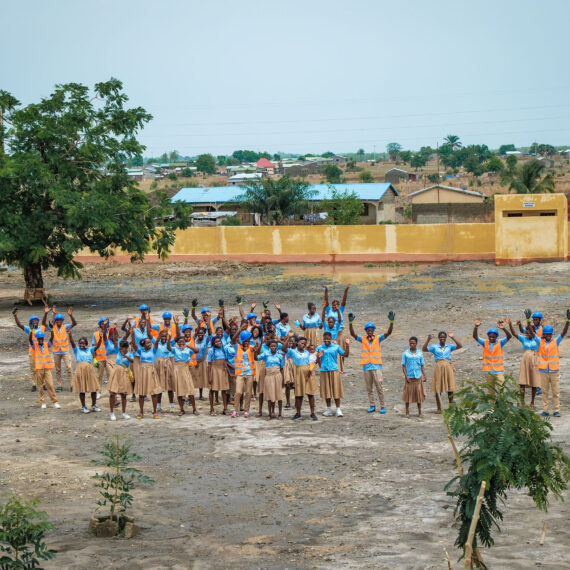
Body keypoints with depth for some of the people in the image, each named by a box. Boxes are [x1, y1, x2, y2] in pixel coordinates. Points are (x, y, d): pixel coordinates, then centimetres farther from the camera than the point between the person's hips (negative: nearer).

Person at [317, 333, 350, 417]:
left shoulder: (336, 347, 4)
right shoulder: (320, 348, 5)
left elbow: (345, 355, 3)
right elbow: (318, 361, 5)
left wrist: (347, 346, -8)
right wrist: (318, 357, -16)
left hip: (334, 370, -1)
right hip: (324, 371, 1)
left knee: (336, 390, -3)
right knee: (326, 390, 7)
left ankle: (338, 410, 1)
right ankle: (329, 409, 18)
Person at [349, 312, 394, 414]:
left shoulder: (378, 339, 4)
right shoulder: (363, 340, 7)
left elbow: (388, 333, -6)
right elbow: (352, 334, -4)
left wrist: (391, 321, -22)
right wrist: (350, 322, -19)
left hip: (376, 366, -2)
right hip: (366, 366, 2)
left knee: (379, 387, -4)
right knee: (369, 388, 7)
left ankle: (382, 406, 1)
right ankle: (372, 406, 14)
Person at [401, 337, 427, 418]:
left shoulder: (420, 354, 5)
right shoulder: (406, 353, 0)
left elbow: (422, 366, 9)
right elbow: (403, 366, 1)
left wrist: (424, 376, 1)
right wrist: (406, 376, -6)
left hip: (418, 377, 1)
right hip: (409, 377, -1)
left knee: (419, 394, 3)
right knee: (408, 394, 1)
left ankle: (419, 412, 11)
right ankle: (407, 412, 10)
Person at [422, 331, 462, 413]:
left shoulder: (449, 346, 10)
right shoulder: (434, 347, 7)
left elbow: (459, 346, -2)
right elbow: (424, 349, -2)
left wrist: (453, 338, -10)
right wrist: (428, 340, -12)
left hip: (448, 367, 1)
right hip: (438, 367, -1)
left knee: (450, 389, 0)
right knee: (438, 389, 0)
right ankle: (439, 408, 7)